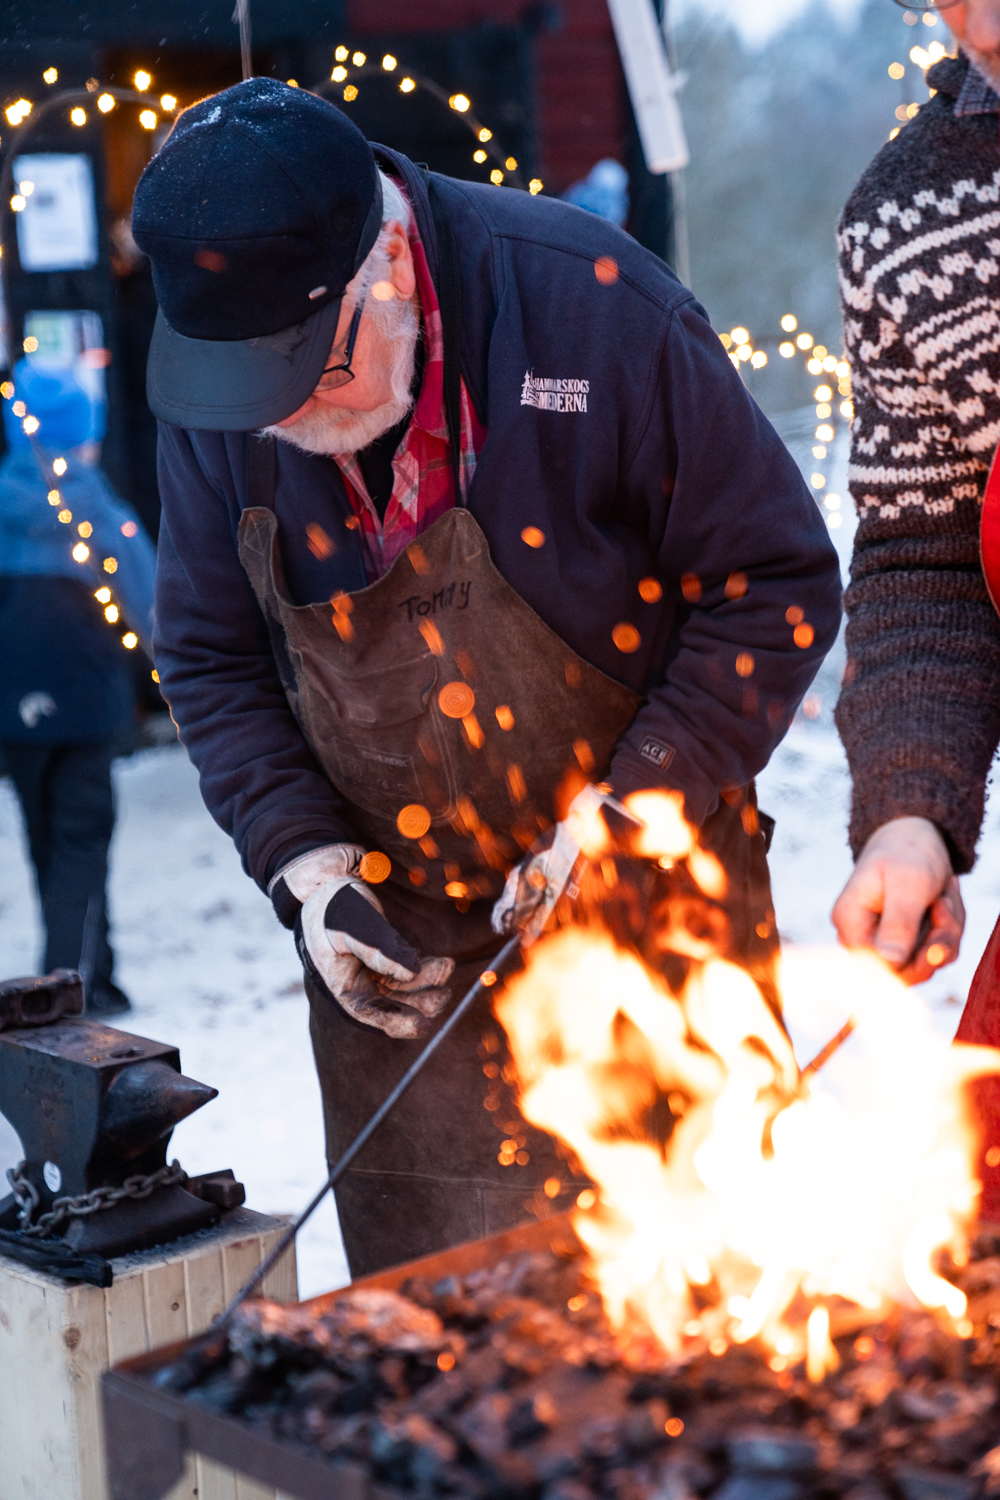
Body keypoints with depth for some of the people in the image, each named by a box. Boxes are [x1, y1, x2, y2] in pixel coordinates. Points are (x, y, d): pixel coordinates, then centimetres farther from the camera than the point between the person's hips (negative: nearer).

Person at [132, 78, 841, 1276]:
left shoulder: (597, 308, -18)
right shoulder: (212, 390, -6)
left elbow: (779, 586, -11)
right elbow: (211, 660, 5)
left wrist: (629, 814, -17)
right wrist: (306, 864, -8)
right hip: (399, 954, 3)